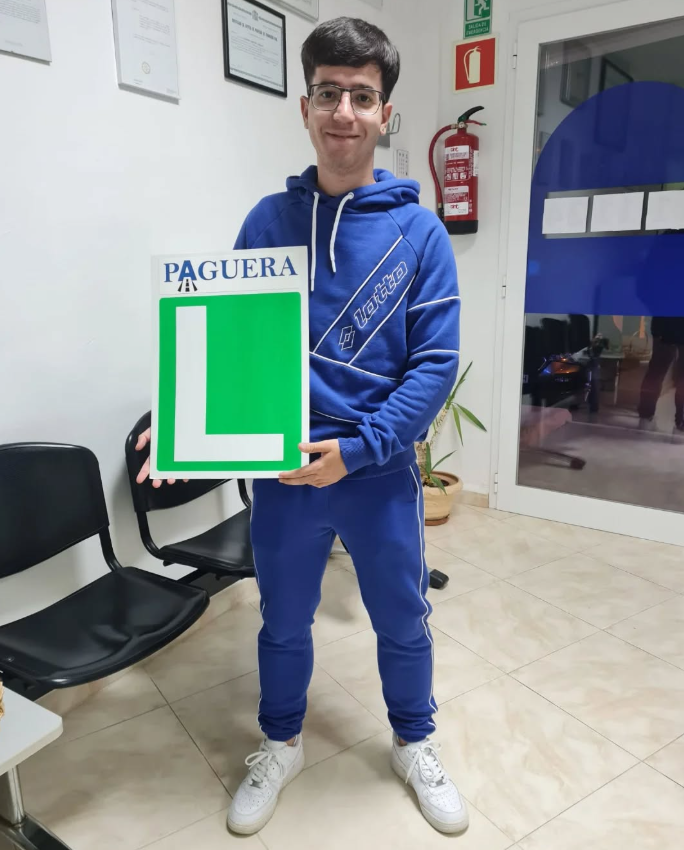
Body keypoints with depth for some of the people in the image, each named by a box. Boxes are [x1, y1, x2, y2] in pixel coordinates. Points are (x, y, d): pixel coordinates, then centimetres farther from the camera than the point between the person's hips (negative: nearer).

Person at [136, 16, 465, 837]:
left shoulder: (418, 231, -5)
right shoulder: (267, 220, -1)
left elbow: (435, 363, -8)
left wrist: (356, 448, -18)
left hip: (381, 470, 0)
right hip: (282, 469, 1)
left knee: (402, 620, 17)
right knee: (284, 622, 18)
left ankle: (414, 745, 45)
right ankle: (280, 745, 46)